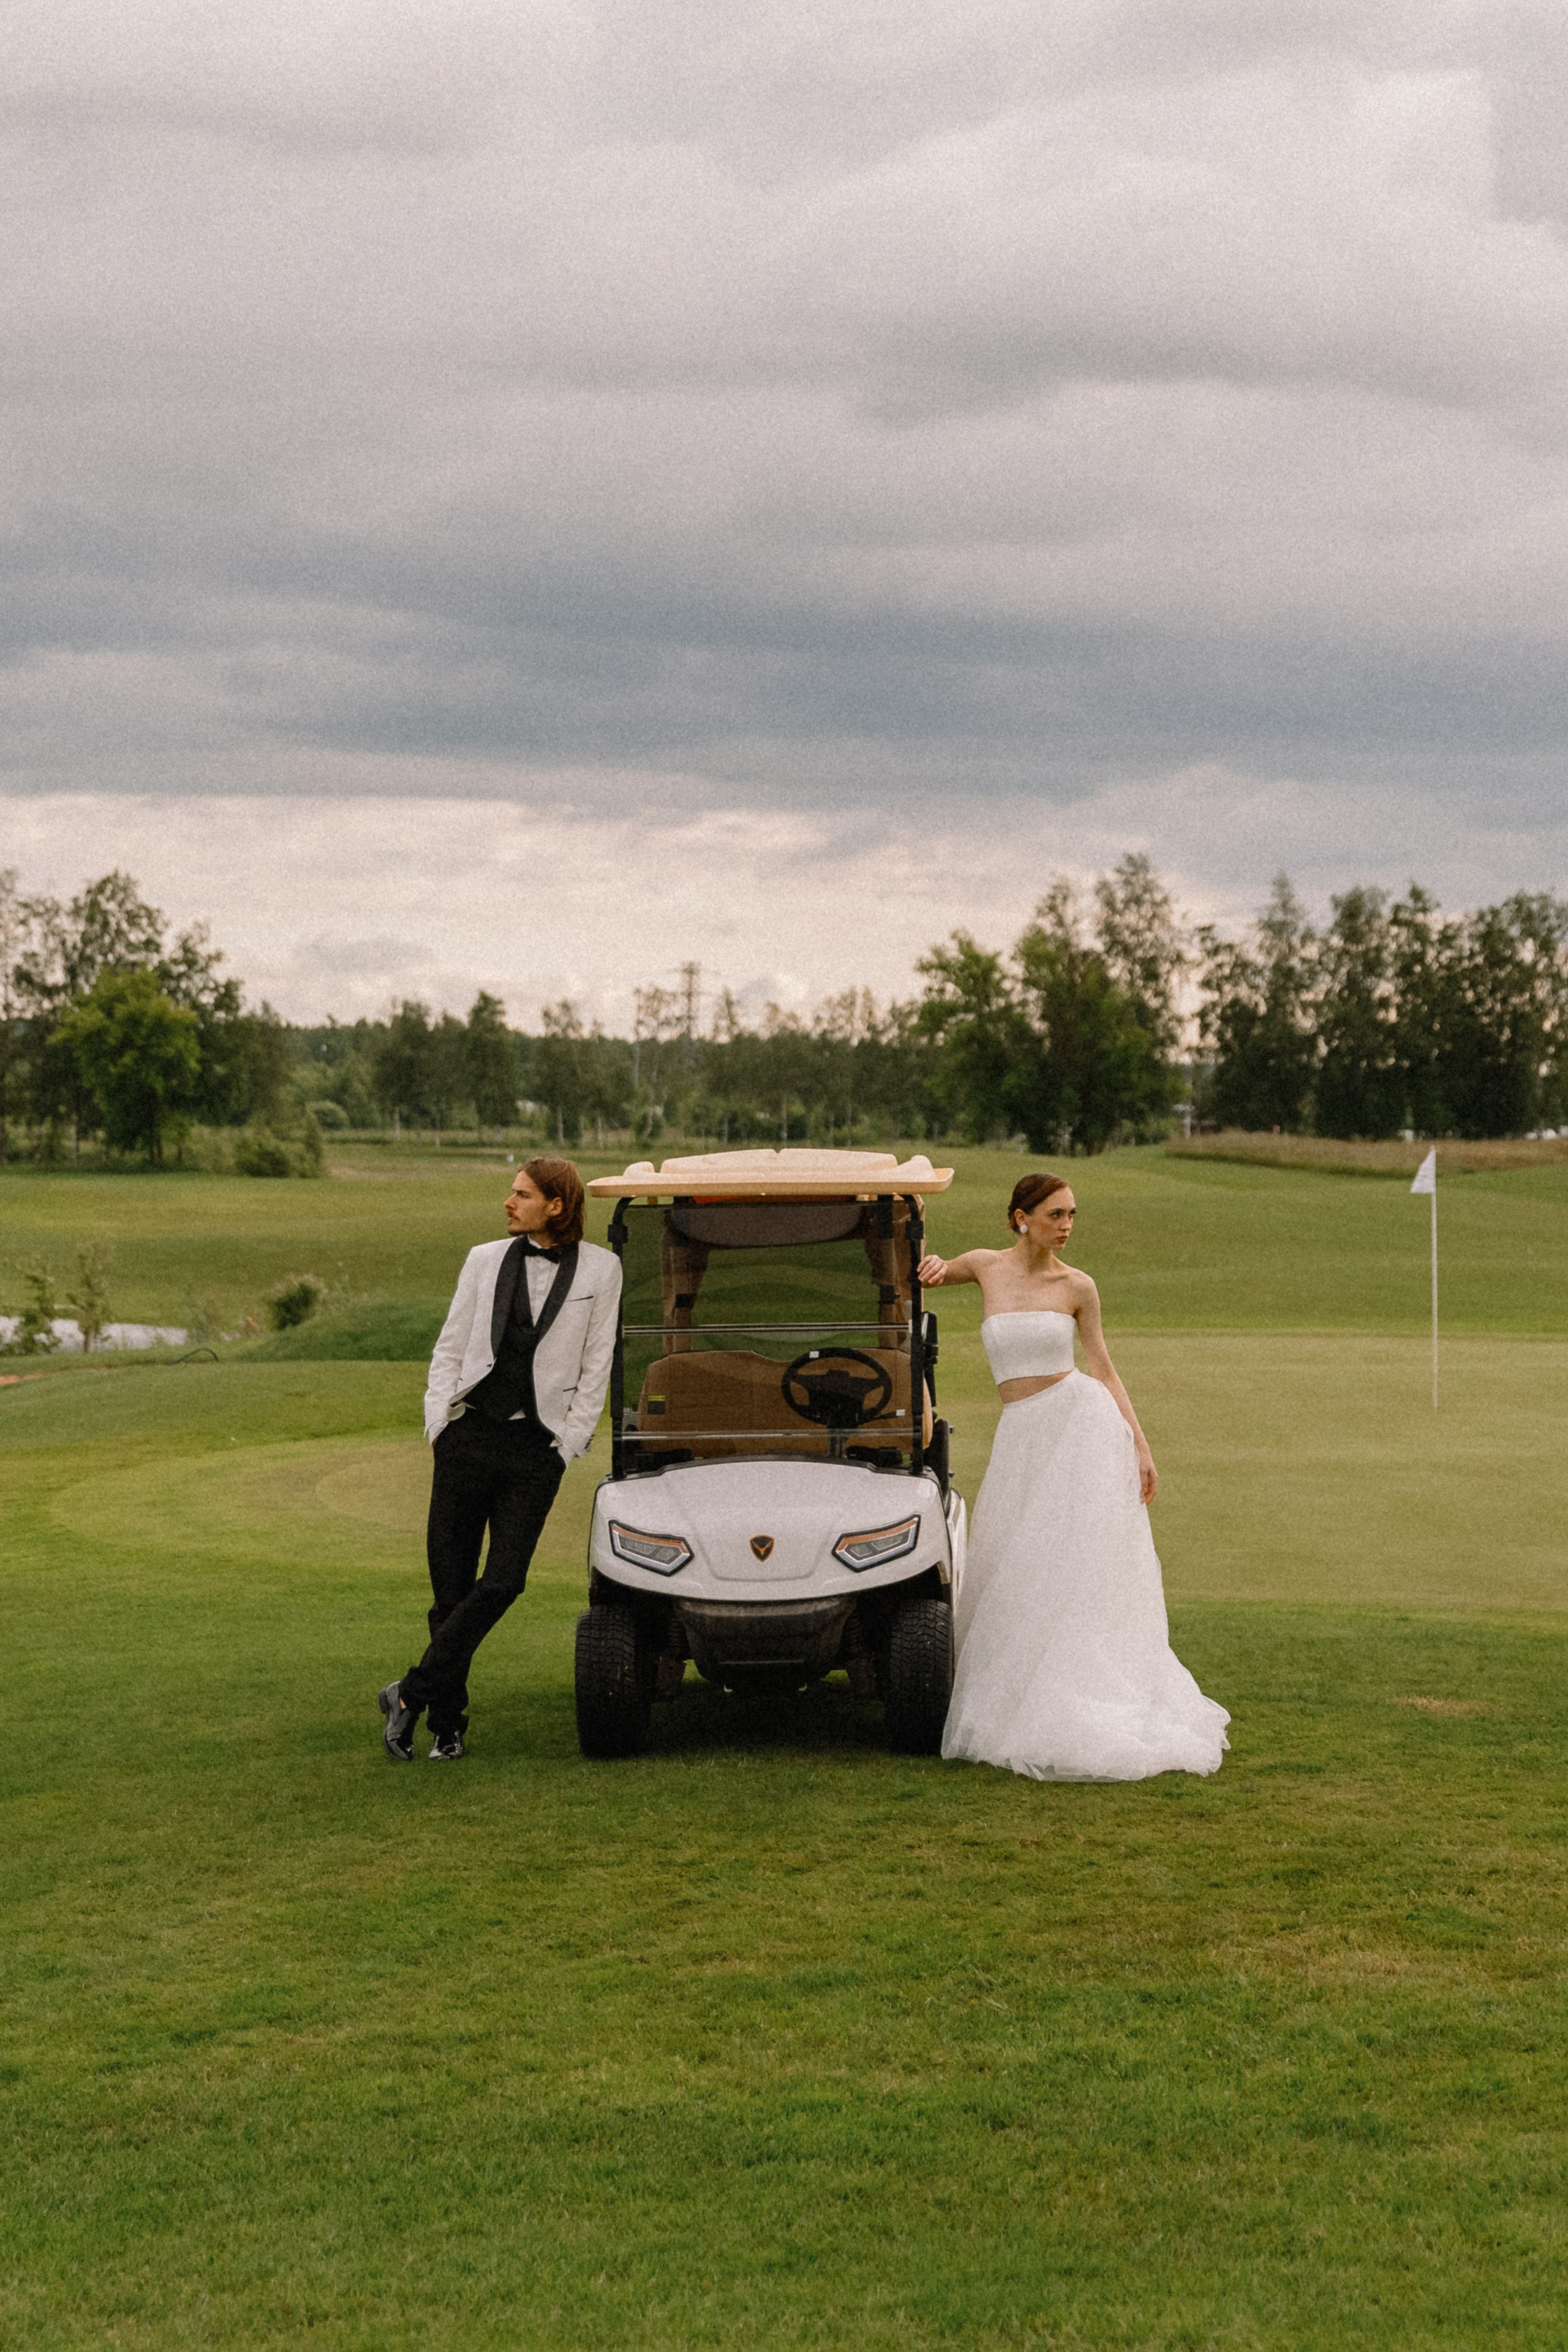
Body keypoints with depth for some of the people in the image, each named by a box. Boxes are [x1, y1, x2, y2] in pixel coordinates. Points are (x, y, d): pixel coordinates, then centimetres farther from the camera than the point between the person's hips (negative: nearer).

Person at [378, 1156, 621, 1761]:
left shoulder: (599, 1269, 3)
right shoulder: (486, 1260, 9)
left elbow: (596, 1366, 3)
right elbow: (450, 1348, 11)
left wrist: (570, 1443, -3)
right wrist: (437, 1422, 0)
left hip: (537, 1446, -2)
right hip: (469, 1434, 2)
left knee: (502, 1581, -13)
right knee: (451, 1586, 1)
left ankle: (412, 1693, -3)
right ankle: (447, 1725, 11)